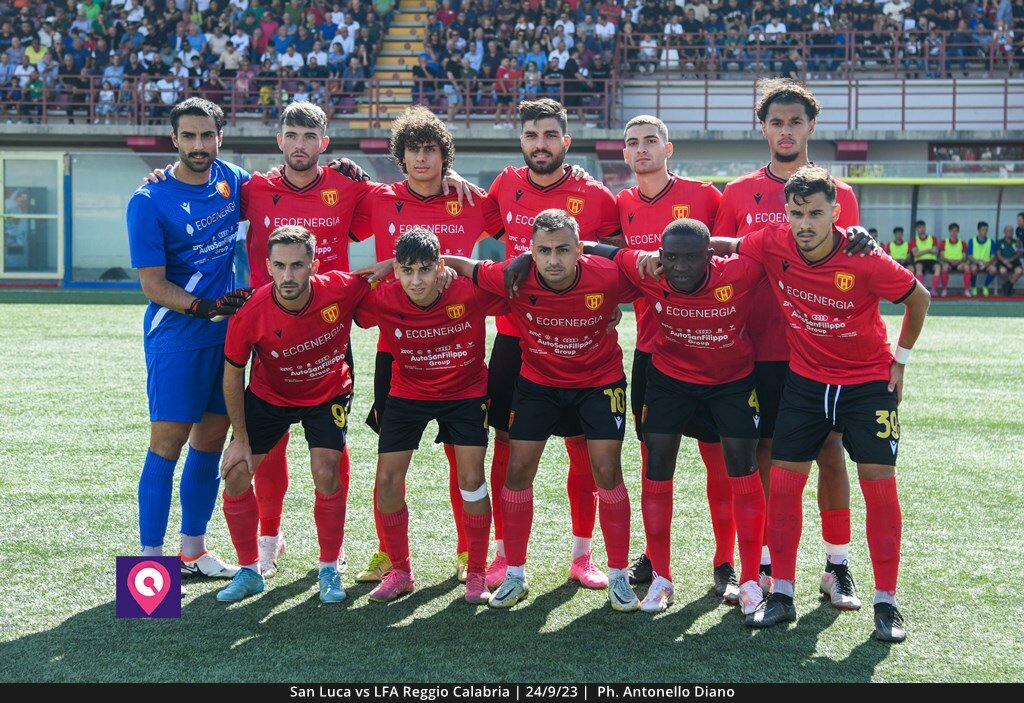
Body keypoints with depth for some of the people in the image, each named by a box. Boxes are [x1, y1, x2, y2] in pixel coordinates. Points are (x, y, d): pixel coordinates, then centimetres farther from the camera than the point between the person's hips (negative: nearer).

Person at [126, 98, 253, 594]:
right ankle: (151, 557, 2)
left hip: (225, 333, 6)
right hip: (174, 338, -6)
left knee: (211, 439, 10)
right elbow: (153, 286, -11)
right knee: (168, 442, -6)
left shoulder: (231, 180, 6)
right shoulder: (149, 201, -9)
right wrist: (206, 306, -23)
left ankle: (193, 549, 21)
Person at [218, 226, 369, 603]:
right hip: (268, 397, 1)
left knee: (326, 474, -15)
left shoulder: (342, 289, -29)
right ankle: (249, 571, 13)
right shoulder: (249, 313, -29)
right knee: (236, 475, -6)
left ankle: (329, 569, 6)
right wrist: (240, 439, -10)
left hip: (329, 393, -1)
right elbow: (233, 373, -13)